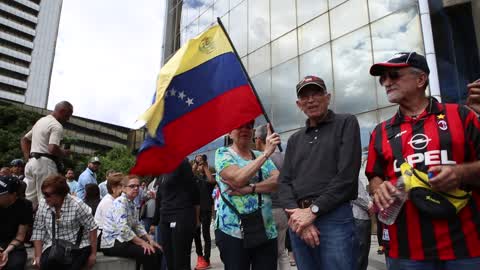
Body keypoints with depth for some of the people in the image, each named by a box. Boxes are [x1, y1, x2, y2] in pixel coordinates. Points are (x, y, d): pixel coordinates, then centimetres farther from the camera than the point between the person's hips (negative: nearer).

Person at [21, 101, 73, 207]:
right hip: (45, 163, -9)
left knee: (28, 198, 10)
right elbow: (53, 149, -24)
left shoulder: (41, 121, 21)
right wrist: (65, 153, -5)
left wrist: (28, 158, 19)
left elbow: (24, 140, 27)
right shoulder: (57, 126, -11)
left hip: (31, 162, 9)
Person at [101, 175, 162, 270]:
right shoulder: (120, 203, -16)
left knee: (157, 251, -2)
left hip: (124, 240, 9)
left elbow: (137, 226, 14)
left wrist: (150, 240, 0)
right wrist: (142, 243, -24)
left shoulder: (132, 204, 13)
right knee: (149, 253, -23)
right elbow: (123, 229, -27)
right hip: (112, 243, -9)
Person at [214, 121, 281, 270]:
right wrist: (266, 153, -18)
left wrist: (251, 188, -17)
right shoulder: (223, 153, 0)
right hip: (232, 231, -4)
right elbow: (238, 179, -18)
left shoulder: (261, 156, 13)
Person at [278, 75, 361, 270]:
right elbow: (284, 182, 10)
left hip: (334, 218, -5)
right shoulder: (294, 140, 18)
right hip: (298, 221, 5)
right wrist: (296, 213, -9)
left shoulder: (346, 123, 3)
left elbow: (347, 174, -9)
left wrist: (313, 210, -12)